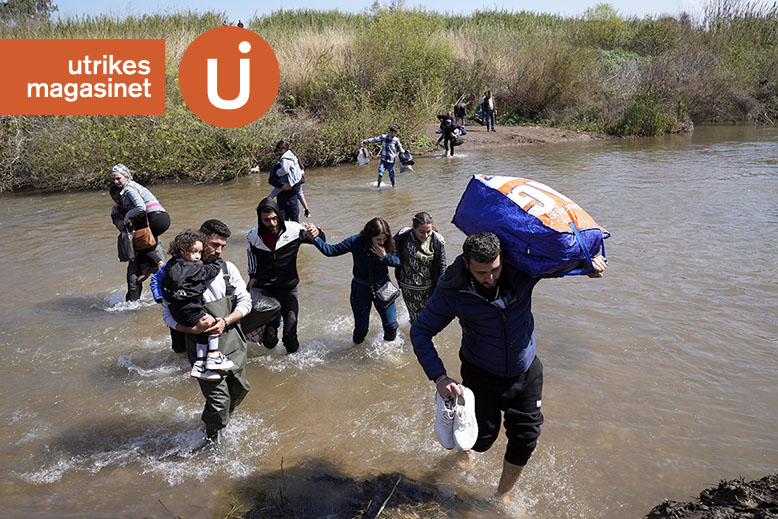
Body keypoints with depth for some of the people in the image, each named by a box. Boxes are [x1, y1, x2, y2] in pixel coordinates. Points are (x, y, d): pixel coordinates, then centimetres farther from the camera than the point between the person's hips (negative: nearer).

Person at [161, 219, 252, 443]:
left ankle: (224, 420, 49)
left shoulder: (228, 269, 3)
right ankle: (212, 437, 25)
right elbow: (168, 315, -6)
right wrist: (192, 329, -23)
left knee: (240, 389, 18)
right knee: (219, 401, -5)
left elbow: (245, 301, 3)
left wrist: (226, 321, -14)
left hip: (233, 343, 5)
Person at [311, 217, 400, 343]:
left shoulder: (387, 244, -15)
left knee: (391, 325, 1)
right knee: (361, 328, 9)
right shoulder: (356, 241, -21)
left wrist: (385, 256, -30)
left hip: (382, 286, 1)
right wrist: (315, 238, -33)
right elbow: (331, 250, -20)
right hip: (361, 289, -1)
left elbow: (399, 262, -12)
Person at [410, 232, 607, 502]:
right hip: (481, 375, -2)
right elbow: (420, 332, -15)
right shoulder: (453, 290, -23)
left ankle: (502, 495, 35)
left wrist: (589, 261, -21)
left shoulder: (522, 269, -18)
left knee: (525, 440, 7)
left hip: (526, 372, 2)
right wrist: (439, 377, -25)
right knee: (483, 436, 11)